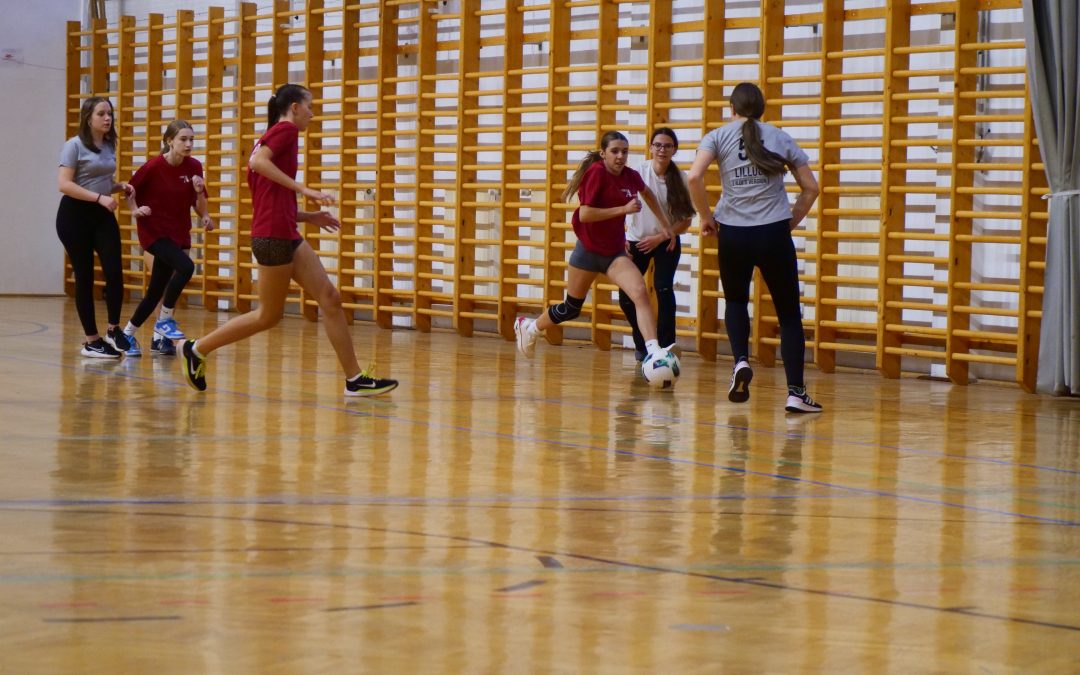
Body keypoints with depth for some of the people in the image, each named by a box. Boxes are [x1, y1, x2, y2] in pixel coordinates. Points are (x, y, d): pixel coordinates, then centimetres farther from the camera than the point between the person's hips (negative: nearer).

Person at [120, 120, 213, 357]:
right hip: (154, 231, -5)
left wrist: (199, 192, -17)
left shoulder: (194, 167, -2)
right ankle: (165, 320, -12)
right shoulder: (153, 167, -14)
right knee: (186, 267, -27)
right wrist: (136, 210, -18)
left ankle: (128, 333, 22)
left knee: (156, 291, 7)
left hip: (178, 234, 5)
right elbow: (130, 192, 0)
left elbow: (200, 209, 2)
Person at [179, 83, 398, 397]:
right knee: (269, 315, 1)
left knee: (329, 298, 2)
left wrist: (310, 216, 18)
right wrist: (303, 189, -24)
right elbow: (257, 161, -24)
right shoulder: (286, 130, -4)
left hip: (286, 235, 9)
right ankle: (197, 349, 12)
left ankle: (355, 379, 1)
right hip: (273, 236, -9)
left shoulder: (274, 135, 22)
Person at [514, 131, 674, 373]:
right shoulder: (596, 172, -18)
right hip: (588, 250, -4)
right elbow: (584, 214, -24)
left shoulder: (630, 176, 0)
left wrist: (664, 223, 21)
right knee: (571, 308, 12)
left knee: (640, 293, -21)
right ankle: (528, 326, 40)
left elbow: (646, 192, 25)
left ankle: (654, 353, -31)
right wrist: (623, 209, -25)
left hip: (615, 253, 4)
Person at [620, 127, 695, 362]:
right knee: (626, 296, -2)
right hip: (636, 241, 1)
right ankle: (642, 344, 23)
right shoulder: (639, 172, -13)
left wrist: (660, 237, -16)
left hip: (667, 242, -1)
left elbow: (686, 220, -7)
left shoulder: (680, 179, -13)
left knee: (663, 289, -21)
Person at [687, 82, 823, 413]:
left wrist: (706, 217, 1)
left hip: (733, 234, 0)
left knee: (736, 302, 25)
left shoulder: (718, 136, 4)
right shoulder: (781, 138, 9)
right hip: (774, 234, 0)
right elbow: (811, 188, 8)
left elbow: (694, 177, -11)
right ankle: (796, 392, -1)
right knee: (789, 313, 7)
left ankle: (741, 360, 1)